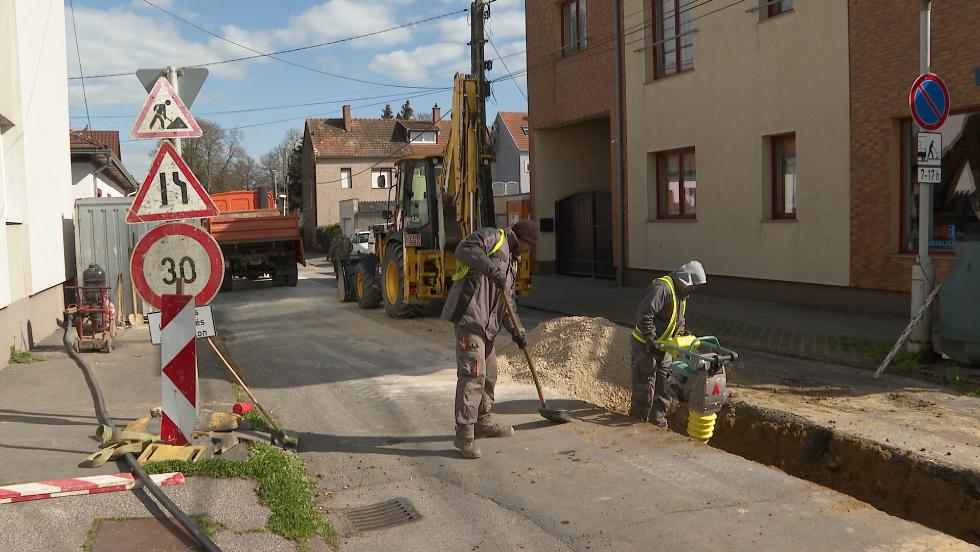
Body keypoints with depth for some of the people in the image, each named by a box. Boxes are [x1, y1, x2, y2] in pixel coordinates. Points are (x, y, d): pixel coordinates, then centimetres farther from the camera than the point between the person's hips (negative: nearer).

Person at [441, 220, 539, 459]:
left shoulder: (511, 261, 26)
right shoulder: (492, 237, -2)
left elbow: (507, 301, 26)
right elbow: (464, 250, -21)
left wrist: (514, 329, 16)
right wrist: (493, 269, -28)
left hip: (487, 323, 10)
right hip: (469, 315, -10)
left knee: (489, 373, 19)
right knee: (472, 374, -13)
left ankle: (483, 421, 35)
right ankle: (464, 435, -10)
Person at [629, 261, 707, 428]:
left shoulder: (682, 294, 10)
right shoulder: (661, 288, -22)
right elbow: (643, 314, -31)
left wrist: (684, 334, 4)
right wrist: (651, 342, -31)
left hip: (662, 346, 9)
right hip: (644, 346, -9)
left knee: (664, 386, 12)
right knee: (644, 388, -5)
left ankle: (658, 423, 24)